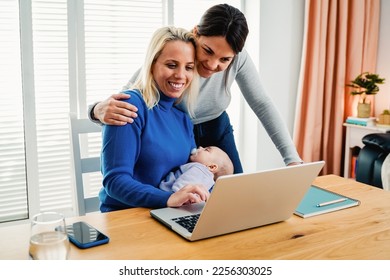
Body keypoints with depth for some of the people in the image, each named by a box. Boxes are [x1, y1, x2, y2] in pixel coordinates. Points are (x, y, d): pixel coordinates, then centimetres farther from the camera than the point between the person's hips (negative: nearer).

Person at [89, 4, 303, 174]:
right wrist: (100, 110, -54)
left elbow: (263, 105, -14)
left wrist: (292, 158, -21)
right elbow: (120, 103, -28)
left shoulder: (238, 58, -24)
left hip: (217, 131, 3)